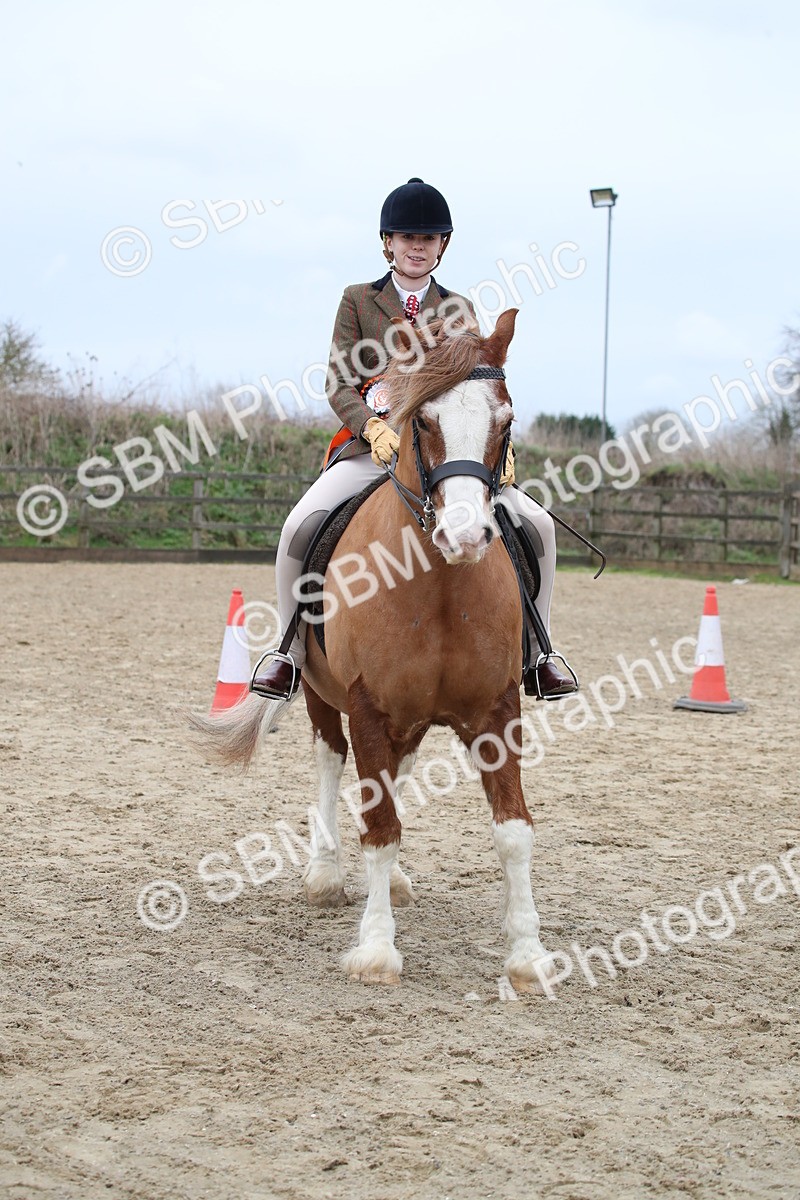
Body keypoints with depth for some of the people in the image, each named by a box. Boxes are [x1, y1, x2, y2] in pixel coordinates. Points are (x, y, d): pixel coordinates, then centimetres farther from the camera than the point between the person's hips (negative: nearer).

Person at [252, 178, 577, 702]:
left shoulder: (459, 310, 14)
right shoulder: (358, 301, 8)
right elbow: (339, 384, 0)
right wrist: (375, 427, -20)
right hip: (371, 445, -2)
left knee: (537, 525, -14)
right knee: (300, 526, -26)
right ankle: (292, 650, -6)